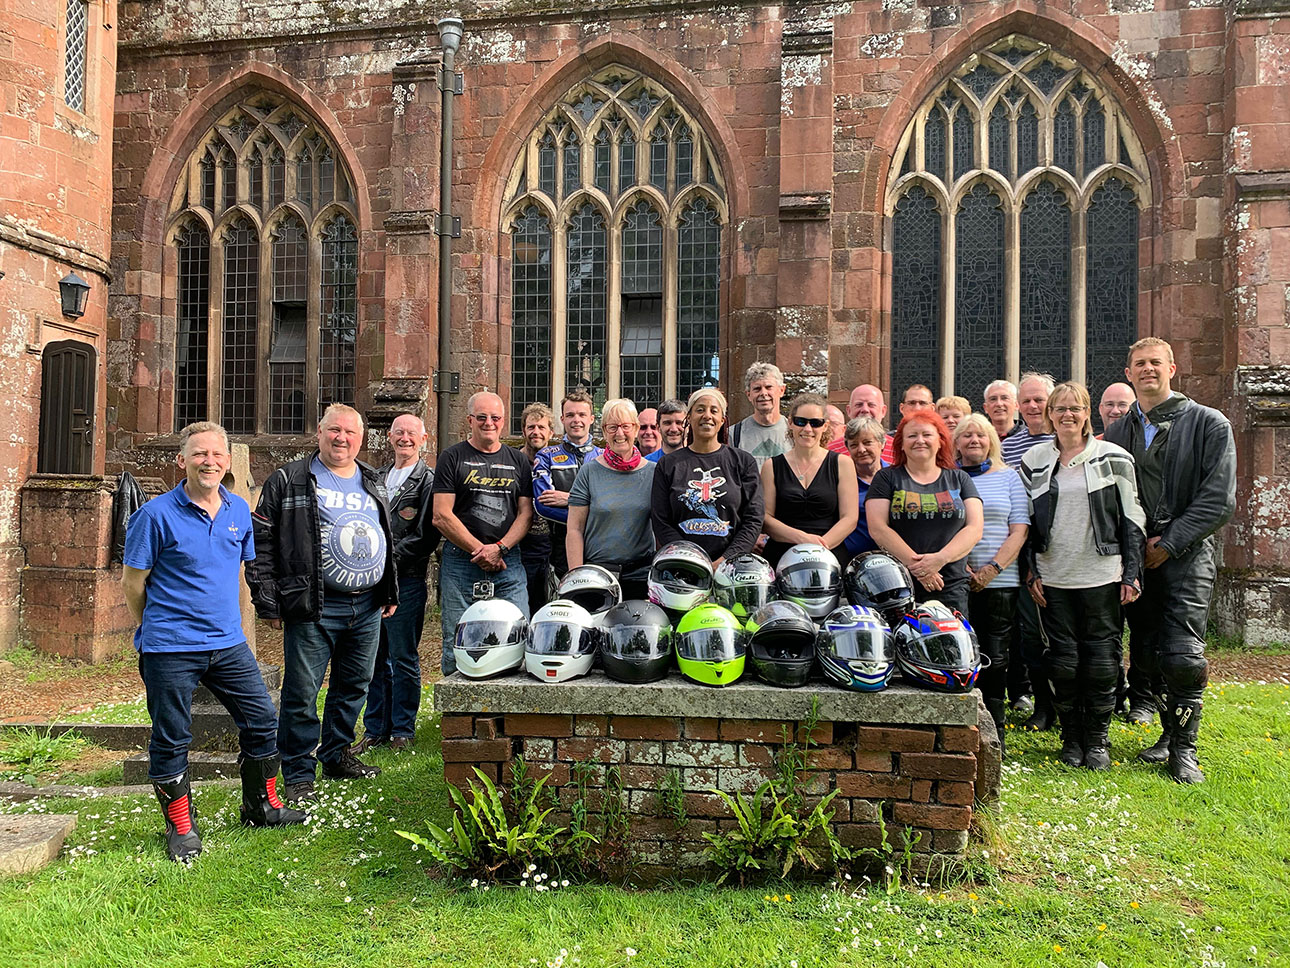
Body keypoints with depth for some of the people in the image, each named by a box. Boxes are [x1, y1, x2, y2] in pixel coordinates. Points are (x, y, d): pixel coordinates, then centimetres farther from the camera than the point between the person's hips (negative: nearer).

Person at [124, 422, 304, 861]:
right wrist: (157, 631, 6)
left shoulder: (239, 511, 6)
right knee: (171, 739, 5)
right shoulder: (156, 515, -11)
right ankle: (181, 827, 23)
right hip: (170, 649, -5)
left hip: (228, 643, 5)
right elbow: (133, 582, -3)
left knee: (263, 721, 10)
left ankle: (262, 806, 29)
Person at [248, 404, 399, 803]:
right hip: (315, 608, -5)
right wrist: (269, 602, -8)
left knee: (354, 685, 15)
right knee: (302, 692, -2)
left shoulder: (373, 483, 16)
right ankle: (299, 774, 11)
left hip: (367, 607, 5)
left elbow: (388, 541, 24)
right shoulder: (289, 481, -1)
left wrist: (390, 593, 19)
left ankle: (337, 754, 32)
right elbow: (262, 544, -3)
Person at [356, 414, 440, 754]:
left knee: (403, 659, 1)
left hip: (406, 580, -6)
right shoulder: (376, 478, 19)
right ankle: (375, 729, 21)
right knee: (375, 658, 11)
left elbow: (427, 536, -10)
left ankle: (403, 730, 12)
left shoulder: (429, 480, -2)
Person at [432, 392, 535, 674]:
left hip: (508, 563, 2)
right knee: (457, 643, 0)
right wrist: (479, 551, -8)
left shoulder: (518, 460, 14)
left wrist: (499, 548, -7)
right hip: (461, 561, -2)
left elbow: (526, 513, 8)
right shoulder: (453, 458, 4)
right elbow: (442, 516, -4)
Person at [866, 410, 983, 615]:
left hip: (951, 586, 2)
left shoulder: (959, 479, 15)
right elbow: (878, 528, -3)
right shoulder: (886, 478, 9)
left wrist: (940, 558, -12)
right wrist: (916, 566, -12)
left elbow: (974, 529, 5)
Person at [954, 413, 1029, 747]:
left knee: (995, 658, 2)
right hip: (954, 579, 0)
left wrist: (992, 568, -8)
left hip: (1000, 580, 0)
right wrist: (961, 565, -10)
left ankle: (994, 732, 12)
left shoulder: (1008, 477, 10)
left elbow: (1020, 529, 3)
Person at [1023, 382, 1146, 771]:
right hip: (1053, 578, 1)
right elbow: (1025, 522, 9)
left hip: (1102, 575, -1)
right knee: (1062, 659, 3)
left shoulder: (1113, 458, 3)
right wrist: (1031, 572, 2)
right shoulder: (1034, 460, 7)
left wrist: (1132, 573, -3)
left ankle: (1097, 740, 17)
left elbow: (1131, 519, 3)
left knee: (1101, 658, 2)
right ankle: (1071, 739, 18)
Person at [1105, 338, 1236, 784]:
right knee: (1147, 657, 7)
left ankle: (1184, 748, 2)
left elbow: (1219, 499, -6)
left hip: (1187, 555, -4)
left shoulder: (1209, 424, 1)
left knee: (1182, 657, -12)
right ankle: (1170, 733, 24)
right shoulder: (1116, 433, 12)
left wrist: (1168, 544, -10)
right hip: (1136, 558, 4)